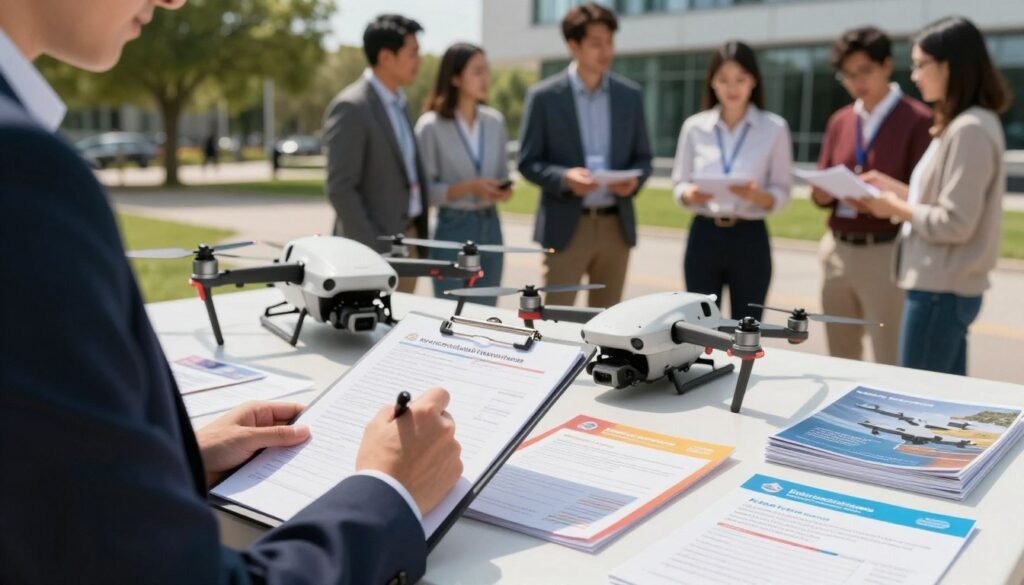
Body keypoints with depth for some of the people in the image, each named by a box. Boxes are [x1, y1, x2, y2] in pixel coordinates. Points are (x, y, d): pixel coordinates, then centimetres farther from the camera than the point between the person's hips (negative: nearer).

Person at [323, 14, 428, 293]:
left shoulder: (397, 102, 13)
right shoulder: (351, 108, -14)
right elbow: (340, 189, -17)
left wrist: (418, 235, 12)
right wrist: (373, 251, -19)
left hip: (407, 240, 8)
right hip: (375, 245, -8)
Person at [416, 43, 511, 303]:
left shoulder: (495, 121, 7)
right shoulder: (431, 126, -9)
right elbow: (426, 189, -9)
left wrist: (505, 189, -7)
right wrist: (469, 188, -21)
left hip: (490, 227, 5)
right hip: (453, 229, -5)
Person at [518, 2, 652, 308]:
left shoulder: (630, 95, 7)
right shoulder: (544, 96, -3)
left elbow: (643, 157, 12)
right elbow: (528, 162, -3)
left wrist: (634, 180, -11)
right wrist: (564, 177, -22)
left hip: (616, 226, 4)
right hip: (565, 226, -3)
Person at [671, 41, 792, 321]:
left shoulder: (775, 128, 0)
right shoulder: (694, 127, 4)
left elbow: (782, 194, 0)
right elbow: (678, 186, 7)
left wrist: (757, 195, -21)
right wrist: (692, 195, -16)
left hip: (750, 239, -1)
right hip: (703, 236, 1)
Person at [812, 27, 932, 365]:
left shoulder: (918, 120, -6)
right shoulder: (840, 121, 13)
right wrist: (822, 191, -9)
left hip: (886, 253, -6)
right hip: (837, 251, 6)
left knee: (890, 364, -4)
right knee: (841, 360, 12)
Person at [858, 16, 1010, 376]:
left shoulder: (970, 129, -17)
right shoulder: (959, 126, 14)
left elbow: (955, 224, -20)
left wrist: (896, 208, -8)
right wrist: (895, 189, 11)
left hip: (940, 292, -10)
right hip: (946, 288, 10)